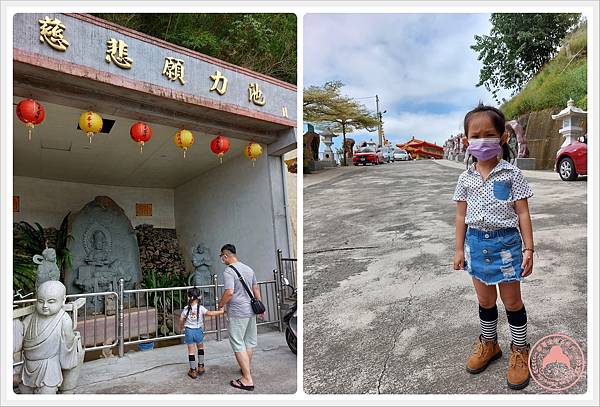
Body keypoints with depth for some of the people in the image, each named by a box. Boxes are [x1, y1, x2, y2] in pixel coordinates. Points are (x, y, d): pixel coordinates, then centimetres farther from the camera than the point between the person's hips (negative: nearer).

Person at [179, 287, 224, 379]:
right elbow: (210, 313, -22)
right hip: (198, 330, 0)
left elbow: (181, 320, 3)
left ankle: (193, 371, 12)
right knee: (200, 348, 23)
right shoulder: (201, 308, -13)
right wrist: (220, 311, -14)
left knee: (191, 351, 7)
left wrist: (180, 328, 22)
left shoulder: (186, 309, -7)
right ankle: (200, 366, 26)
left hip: (189, 331, 0)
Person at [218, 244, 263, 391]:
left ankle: (247, 380, -3)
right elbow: (256, 288, 15)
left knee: (238, 345, -2)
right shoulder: (248, 269, 10)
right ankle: (247, 368, 35)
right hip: (251, 310, 8)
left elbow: (229, 292, -25)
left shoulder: (228, 271, -15)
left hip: (237, 313, -8)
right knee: (249, 342, 19)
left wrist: (221, 304, -7)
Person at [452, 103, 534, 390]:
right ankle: (488, 344, 37)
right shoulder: (466, 178, 1)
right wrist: (460, 249, 5)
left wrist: (529, 249, -8)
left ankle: (519, 350, 30)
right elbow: (461, 216, 6)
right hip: (477, 242, 3)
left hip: (506, 242, -3)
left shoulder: (512, 174, -8)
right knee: (485, 300, 17)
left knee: (512, 301, 10)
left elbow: (522, 214, -6)